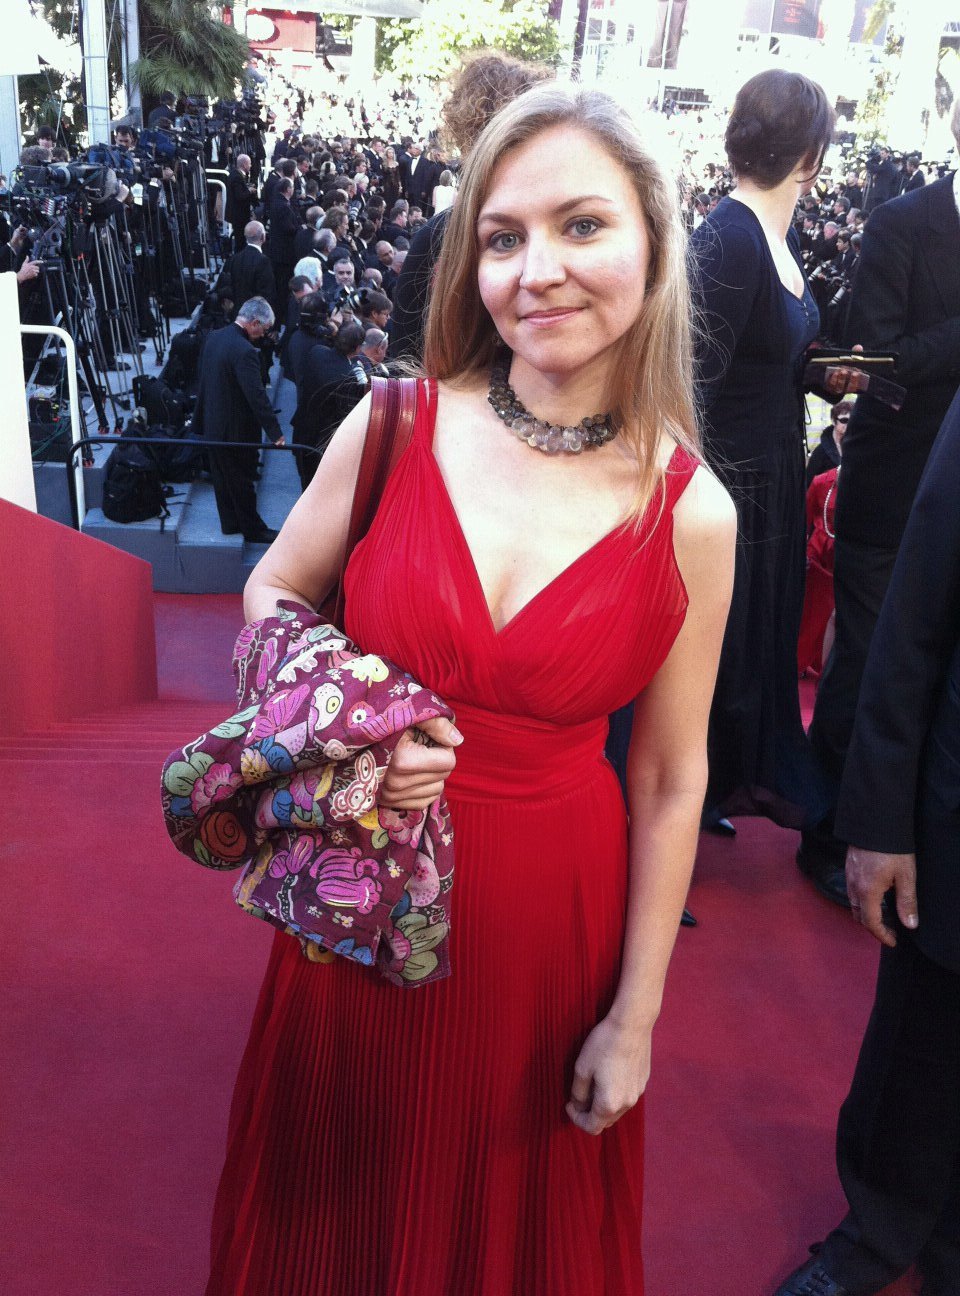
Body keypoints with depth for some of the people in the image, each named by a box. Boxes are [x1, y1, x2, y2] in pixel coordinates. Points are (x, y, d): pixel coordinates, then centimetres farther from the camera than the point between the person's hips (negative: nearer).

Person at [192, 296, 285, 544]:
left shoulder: (214, 337, 1)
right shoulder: (244, 351, -26)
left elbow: (204, 379, 10)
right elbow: (257, 395, -28)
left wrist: (200, 420, 19)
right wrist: (275, 432, -25)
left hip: (212, 423, 8)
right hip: (237, 429, -8)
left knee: (223, 477, 19)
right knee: (242, 481, 6)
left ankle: (229, 523, 32)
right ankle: (253, 530, 20)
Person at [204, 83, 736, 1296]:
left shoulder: (692, 514, -12)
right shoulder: (395, 425, -11)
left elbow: (671, 782, -6)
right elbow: (274, 592, 3)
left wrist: (635, 1016, -1)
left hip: (549, 920, 0)